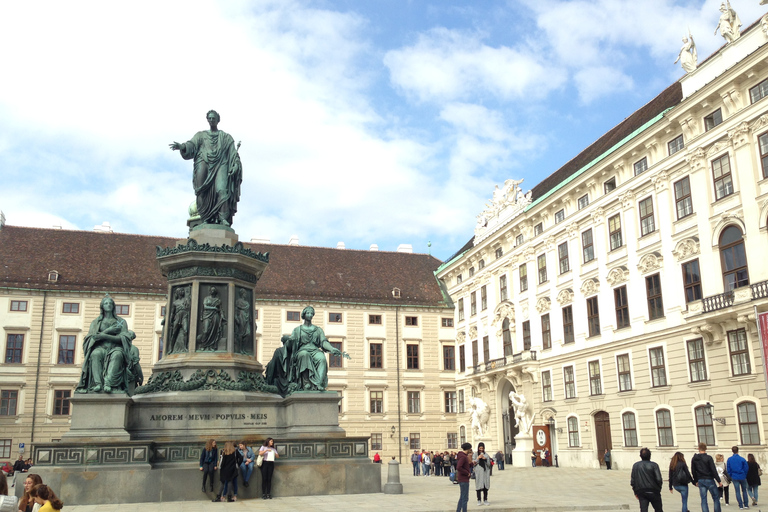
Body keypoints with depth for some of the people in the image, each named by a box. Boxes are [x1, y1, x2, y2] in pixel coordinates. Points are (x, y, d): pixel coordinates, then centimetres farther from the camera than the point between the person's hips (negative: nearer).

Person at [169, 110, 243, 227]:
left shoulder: (226, 137, 23)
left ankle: (223, 218, -36)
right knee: (203, 192, -17)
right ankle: (205, 219, -22)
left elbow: (233, 154, 13)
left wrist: (236, 164, -6)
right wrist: (181, 147, -14)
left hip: (220, 164, -1)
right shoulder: (201, 135, 24)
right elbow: (191, 145, 7)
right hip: (204, 162, 2)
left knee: (221, 189, -24)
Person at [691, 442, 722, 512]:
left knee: (703, 499, 5)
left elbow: (693, 471, 10)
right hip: (709, 480, -4)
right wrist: (719, 481, -7)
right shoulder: (708, 458, -10)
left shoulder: (694, 459, 5)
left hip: (700, 481, 4)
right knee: (716, 498, 6)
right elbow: (714, 470, -12)